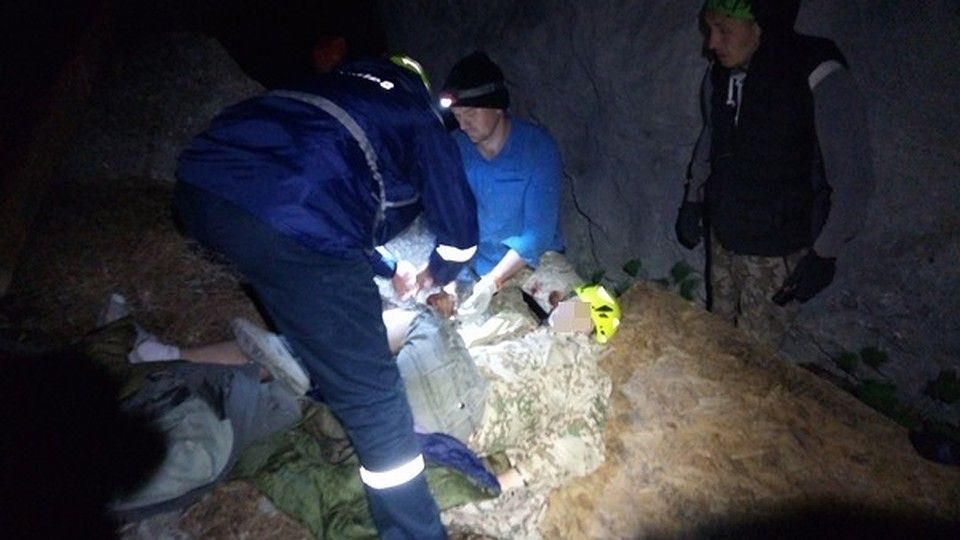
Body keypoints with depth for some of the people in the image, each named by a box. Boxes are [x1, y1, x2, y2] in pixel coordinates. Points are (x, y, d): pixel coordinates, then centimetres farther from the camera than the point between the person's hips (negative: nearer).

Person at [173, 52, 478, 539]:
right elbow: (459, 230, 23)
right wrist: (435, 275, 45)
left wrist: (387, 268, 52)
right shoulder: (419, 117, 21)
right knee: (371, 395, 2)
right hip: (288, 225, -8)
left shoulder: (339, 82, 37)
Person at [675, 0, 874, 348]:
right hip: (722, 235, 6)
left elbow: (853, 181, -15)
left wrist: (824, 255, -13)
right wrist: (693, 199, 13)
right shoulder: (719, 73, -3)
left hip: (779, 251, -5)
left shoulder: (821, 80, -22)